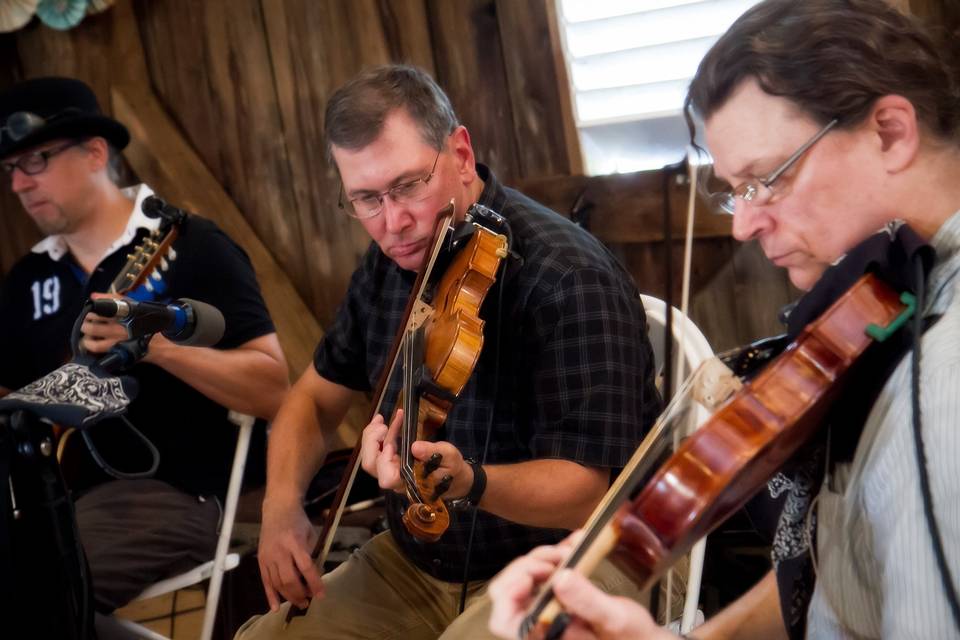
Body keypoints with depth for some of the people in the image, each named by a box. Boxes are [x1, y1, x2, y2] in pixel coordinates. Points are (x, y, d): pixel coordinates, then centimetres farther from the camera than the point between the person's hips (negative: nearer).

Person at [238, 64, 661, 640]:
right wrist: (283, 501, -5)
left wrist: (467, 480, -45)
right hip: (416, 563, 7)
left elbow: (586, 491, -25)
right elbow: (317, 393, 14)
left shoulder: (569, 279, -23)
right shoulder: (389, 265, 1)